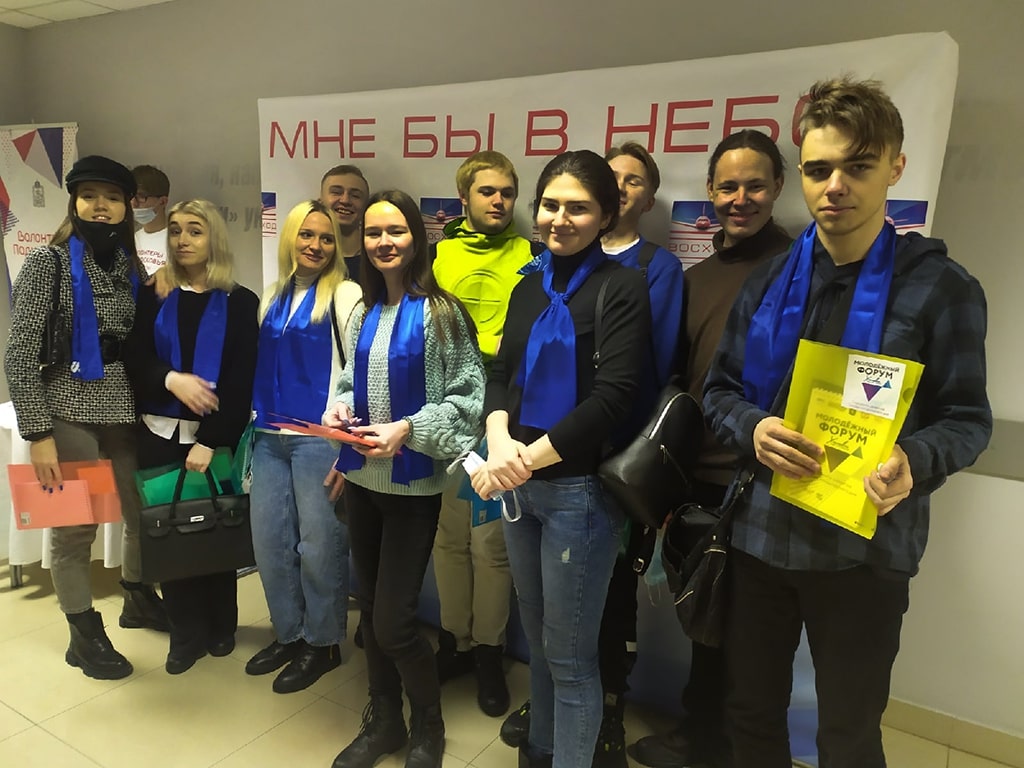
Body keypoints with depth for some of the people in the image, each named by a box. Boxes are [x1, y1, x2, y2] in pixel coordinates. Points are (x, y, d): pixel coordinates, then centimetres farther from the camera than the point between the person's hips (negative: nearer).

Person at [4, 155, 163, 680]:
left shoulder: (131, 267, 9)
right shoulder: (48, 262, -5)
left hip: (126, 408, 5)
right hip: (70, 410, -4)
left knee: (144, 513, 13)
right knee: (74, 527, 4)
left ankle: (138, 599, 38)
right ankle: (84, 635, 23)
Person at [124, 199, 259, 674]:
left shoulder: (239, 303, 1)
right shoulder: (152, 298, 9)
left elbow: (242, 381, -5)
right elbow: (134, 363, 1)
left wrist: (211, 440, -12)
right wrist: (171, 378, -19)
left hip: (216, 438, -2)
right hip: (159, 434, 2)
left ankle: (220, 627, 26)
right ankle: (186, 632, 20)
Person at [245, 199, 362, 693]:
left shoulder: (344, 295, -4)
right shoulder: (273, 298, 15)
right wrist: (257, 423, 18)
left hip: (318, 438, -6)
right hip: (270, 438, 6)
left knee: (318, 544, 2)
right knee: (269, 540, 11)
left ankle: (322, 643, 21)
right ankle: (288, 633, 30)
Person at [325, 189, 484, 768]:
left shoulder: (440, 312, -12)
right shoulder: (364, 312, 7)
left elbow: (467, 397, -13)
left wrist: (408, 429, -23)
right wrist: (341, 408, -5)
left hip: (412, 485, -6)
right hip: (362, 479, 6)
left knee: (393, 622, -2)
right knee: (371, 610, 17)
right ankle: (384, 722, 38)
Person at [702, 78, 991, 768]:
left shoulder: (942, 287, -6)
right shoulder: (767, 281, 4)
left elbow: (967, 418, -5)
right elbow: (719, 391, 5)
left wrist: (915, 461, -27)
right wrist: (752, 429, -17)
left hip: (865, 547, -2)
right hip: (761, 533, 3)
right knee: (751, 713, 20)